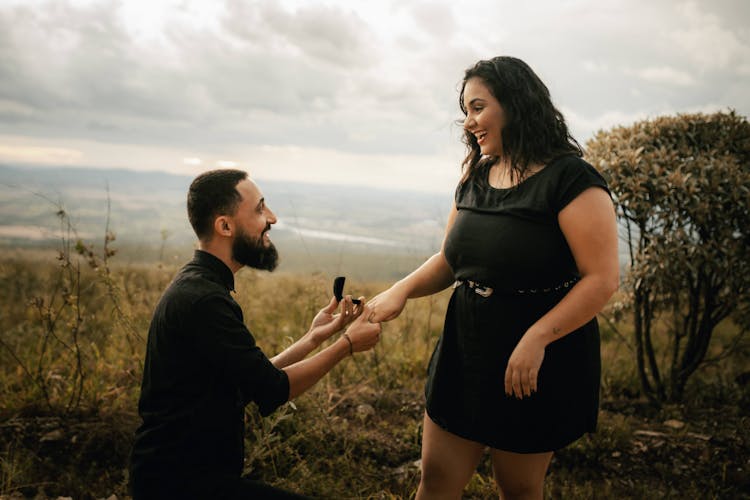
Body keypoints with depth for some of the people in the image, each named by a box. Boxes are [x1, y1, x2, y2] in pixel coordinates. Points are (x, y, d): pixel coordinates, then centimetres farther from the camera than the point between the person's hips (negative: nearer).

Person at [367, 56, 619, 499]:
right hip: (465, 354, 6)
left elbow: (603, 278, -19)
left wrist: (536, 338, -28)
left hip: (537, 364, -6)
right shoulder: (475, 178, 6)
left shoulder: (570, 179, -15)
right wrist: (402, 290, -5)